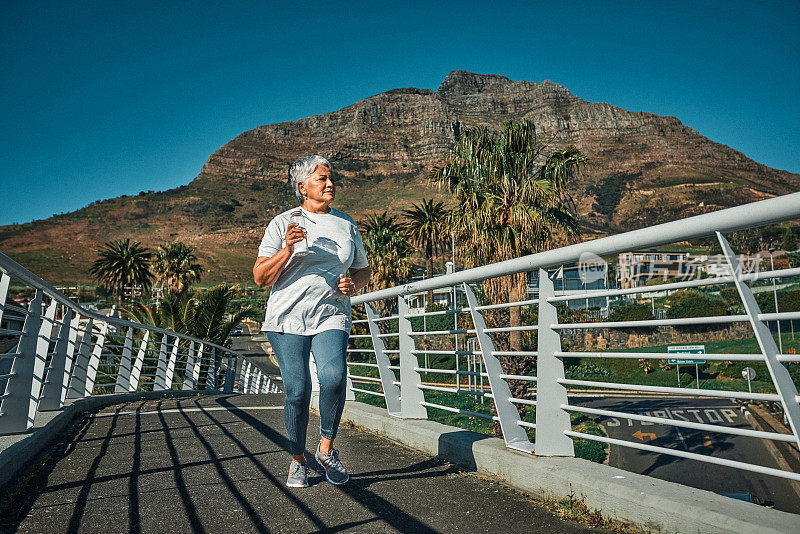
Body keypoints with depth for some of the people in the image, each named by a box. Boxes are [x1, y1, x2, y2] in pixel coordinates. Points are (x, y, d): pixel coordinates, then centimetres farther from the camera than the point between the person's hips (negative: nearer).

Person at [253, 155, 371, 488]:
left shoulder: (346, 224, 14)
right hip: (288, 318, -1)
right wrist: (286, 250, -16)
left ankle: (326, 448, 2)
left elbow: (363, 271, 22)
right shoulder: (283, 223, 4)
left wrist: (353, 283, -1)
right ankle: (298, 461, 20)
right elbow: (260, 278, 0)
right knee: (297, 391, -5)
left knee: (334, 377, -22)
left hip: (331, 317, 2)